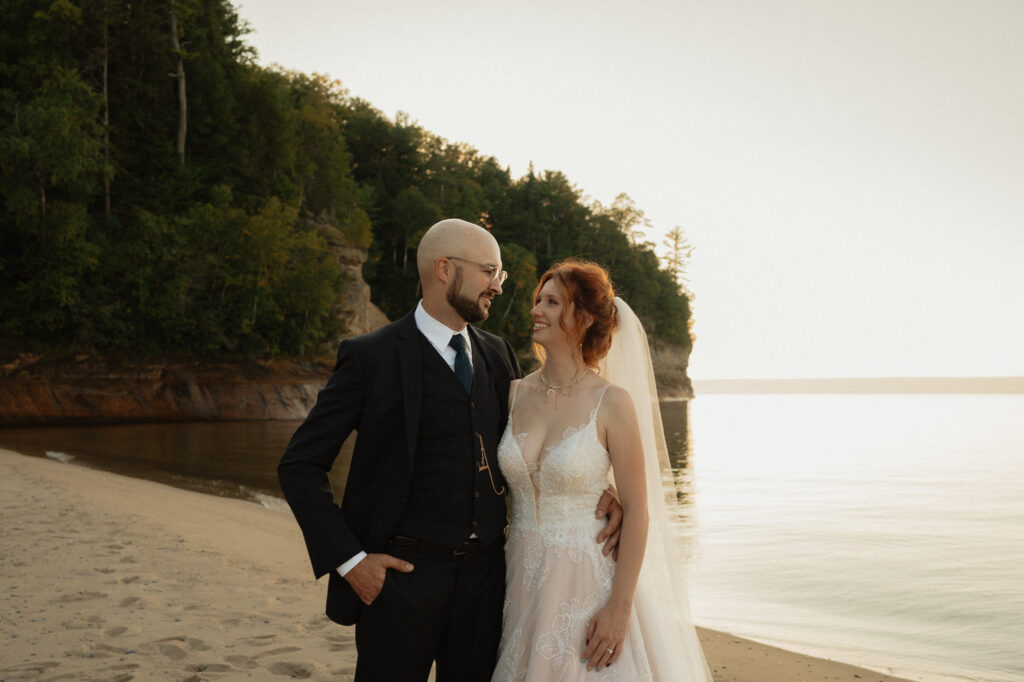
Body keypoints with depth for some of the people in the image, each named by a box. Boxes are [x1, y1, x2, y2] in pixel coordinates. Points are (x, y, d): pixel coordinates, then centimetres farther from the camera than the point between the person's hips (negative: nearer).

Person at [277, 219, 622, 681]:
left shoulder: (497, 355, 9)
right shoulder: (371, 357, -8)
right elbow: (300, 466, -6)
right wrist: (348, 559, -13)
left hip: (485, 574, 5)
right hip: (403, 574, -5)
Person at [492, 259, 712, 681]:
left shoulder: (612, 402, -10)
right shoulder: (514, 395, 3)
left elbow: (637, 511, -10)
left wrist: (620, 607, -15)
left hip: (588, 578, -4)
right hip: (523, 577, 4)